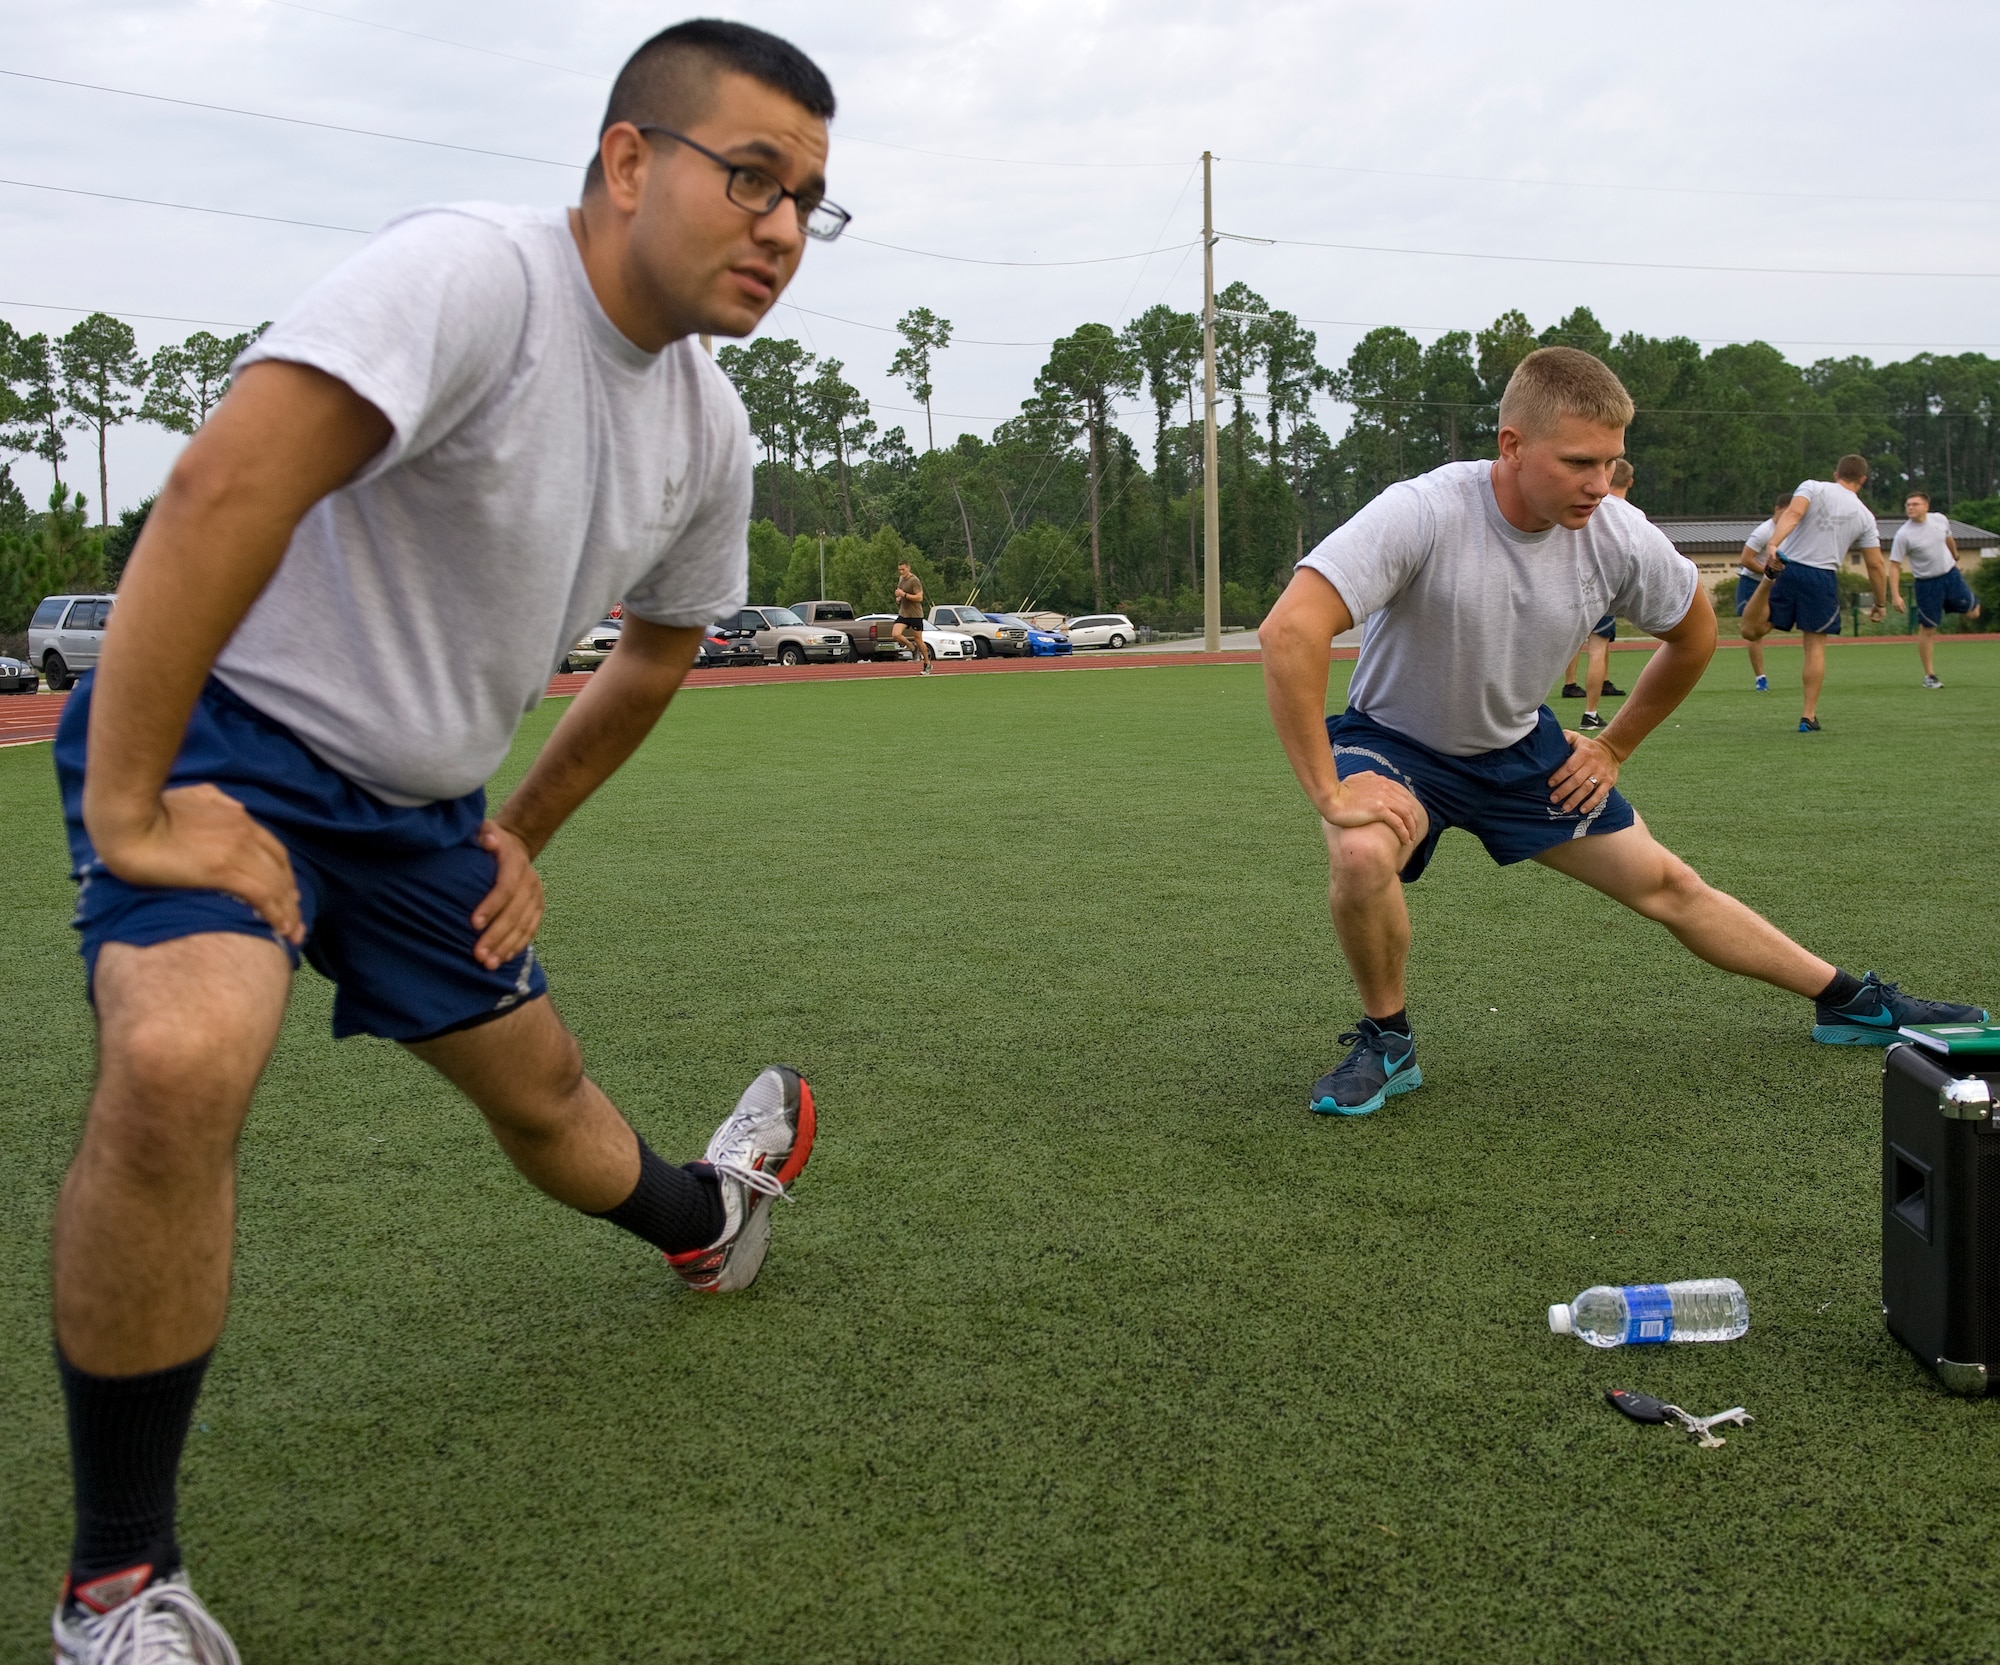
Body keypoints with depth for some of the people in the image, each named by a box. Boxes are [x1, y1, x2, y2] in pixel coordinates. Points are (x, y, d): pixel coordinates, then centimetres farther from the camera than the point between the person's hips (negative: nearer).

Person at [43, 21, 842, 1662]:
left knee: (544, 1091, 20)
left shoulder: (708, 430, 3)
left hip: (419, 798, 8)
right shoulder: (477, 274, -24)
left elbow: (655, 652, 20)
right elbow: (221, 492, -34)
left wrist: (521, 838, 19)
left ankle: (705, 1222, 56)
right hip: (228, 732, -7)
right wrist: (125, 805, -32)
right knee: (180, 1061, -33)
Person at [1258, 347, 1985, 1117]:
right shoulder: (1423, 515, -33)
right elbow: (1289, 630, -42)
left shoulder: (1620, 536, -16)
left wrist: (1614, 748, 7)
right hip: (1396, 743, -4)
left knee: (1667, 885, 9)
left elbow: (1693, 634, 6)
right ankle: (1386, 1041, -10)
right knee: (1362, 853, -36)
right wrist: (1330, 792, -39)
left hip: (1520, 747, 4)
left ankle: (1848, 1002, 30)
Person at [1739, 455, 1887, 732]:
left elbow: (1792, 514, -13)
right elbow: (1875, 566, 13)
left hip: (1788, 568, -1)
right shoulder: (1865, 516, 12)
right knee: (1815, 646, 10)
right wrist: (1880, 604, 24)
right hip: (1823, 578, 1)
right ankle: (1809, 716, 8)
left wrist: (1773, 544, -27)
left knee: (1752, 631, -1)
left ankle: (1769, 577, -29)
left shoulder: (1812, 487, 8)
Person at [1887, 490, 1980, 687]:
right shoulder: (1903, 535, -16)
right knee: (1927, 629, -1)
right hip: (1927, 584, -4)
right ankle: (1929, 676, 9)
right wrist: (1895, 595, -21)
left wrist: (1955, 558, 30)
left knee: (1973, 612, 9)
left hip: (1951, 575, 4)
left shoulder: (1940, 520, -3)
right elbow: (1894, 565, -15)